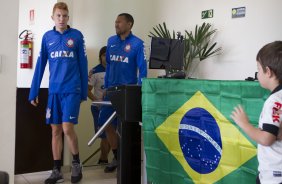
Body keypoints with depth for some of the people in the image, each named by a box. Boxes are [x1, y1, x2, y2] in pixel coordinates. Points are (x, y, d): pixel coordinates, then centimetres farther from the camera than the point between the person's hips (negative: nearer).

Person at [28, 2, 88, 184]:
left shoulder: (77, 36, 1)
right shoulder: (47, 37, 8)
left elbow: (83, 64, 3)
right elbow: (40, 65, 9)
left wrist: (84, 92, 3)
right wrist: (34, 92, 7)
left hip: (72, 89, -3)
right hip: (54, 90, 3)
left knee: (67, 128, -10)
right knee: (56, 131, 6)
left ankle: (76, 163, 13)